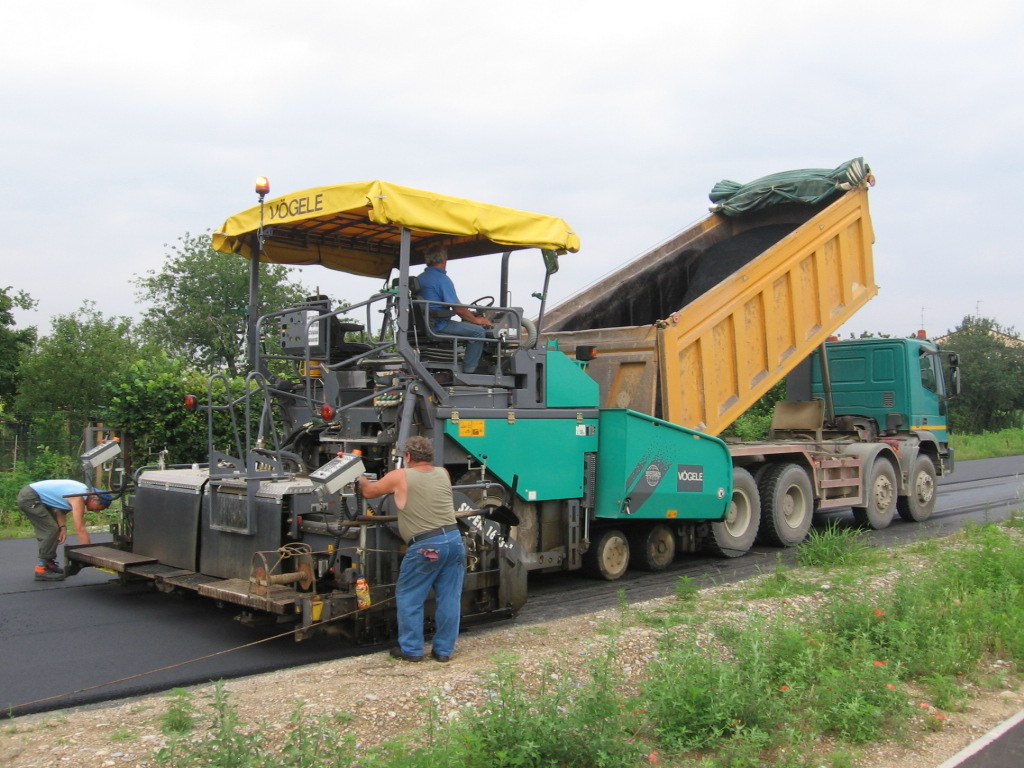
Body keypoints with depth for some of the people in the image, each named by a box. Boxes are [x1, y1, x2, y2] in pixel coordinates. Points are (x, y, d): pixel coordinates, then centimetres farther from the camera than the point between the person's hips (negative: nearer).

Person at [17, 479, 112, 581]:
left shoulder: (84, 490, 5)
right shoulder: (78, 499, -22)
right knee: (51, 530, -13)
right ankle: (41, 569, -10)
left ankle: (49, 563, 22)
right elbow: (80, 529, -25)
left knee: (54, 528, 15)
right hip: (29, 497, -10)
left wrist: (63, 527, -5)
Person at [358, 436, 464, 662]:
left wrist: (363, 480, 35)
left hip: (425, 546, -5)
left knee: (409, 597, 10)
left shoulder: (400, 477, -1)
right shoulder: (443, 474, 13)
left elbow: (369, 492, 12)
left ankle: (411, 649, 14)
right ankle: (444, 649, 17)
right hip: (454, 539, 5)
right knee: (449, 599, 10)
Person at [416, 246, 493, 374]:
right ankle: (469, 371, -10)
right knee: (478, 331, -10)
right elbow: (457, 308, -17)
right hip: (439, 324, -10)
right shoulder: (442, 279, -14)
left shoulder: (421, 278, 14)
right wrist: (476, 319, -3)